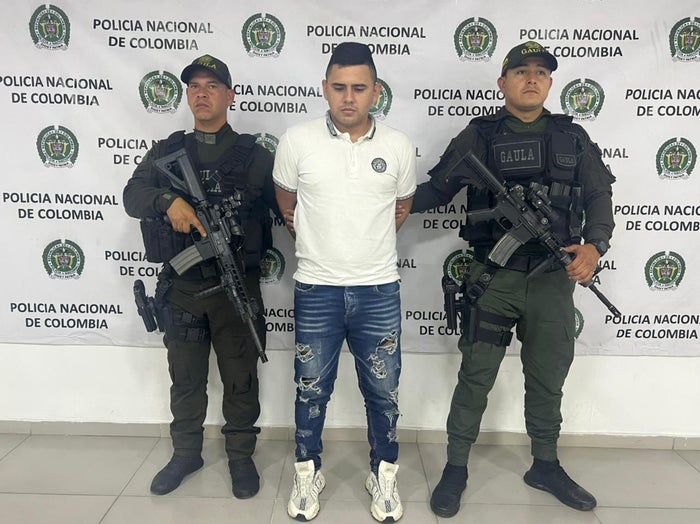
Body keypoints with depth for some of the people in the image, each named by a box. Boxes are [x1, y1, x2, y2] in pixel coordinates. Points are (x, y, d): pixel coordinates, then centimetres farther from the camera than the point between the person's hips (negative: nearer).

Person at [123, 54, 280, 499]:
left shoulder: (254, 155, 2)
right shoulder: (167, 152, 10)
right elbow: (133, 195, -2)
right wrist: (168, 200, -21)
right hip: (182, 285, 3)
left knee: (240, 379, 9)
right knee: (185, 378, 16)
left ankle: (241, 456, 29)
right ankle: (186, 453, 36)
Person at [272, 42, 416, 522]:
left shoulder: (399, 146, -1)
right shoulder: (297, 141, -5)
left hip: (379, 291, 1)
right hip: (316, 290, 0)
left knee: (383, 391, 12)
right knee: (311, 390, 14)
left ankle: (384, 474, 35)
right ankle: (308, 472, 36)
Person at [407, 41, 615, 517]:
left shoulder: (572, 137, 9)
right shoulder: (479, 136, 1)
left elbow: (599, 197, 9)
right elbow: (437, 189, 1)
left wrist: (595, 246, -8)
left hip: (555, 277, 3)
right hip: (494, 276, -3)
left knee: (548, 377, 16)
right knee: (476, 377, 4)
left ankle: (546, 466, 36)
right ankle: (456, 469, 21)